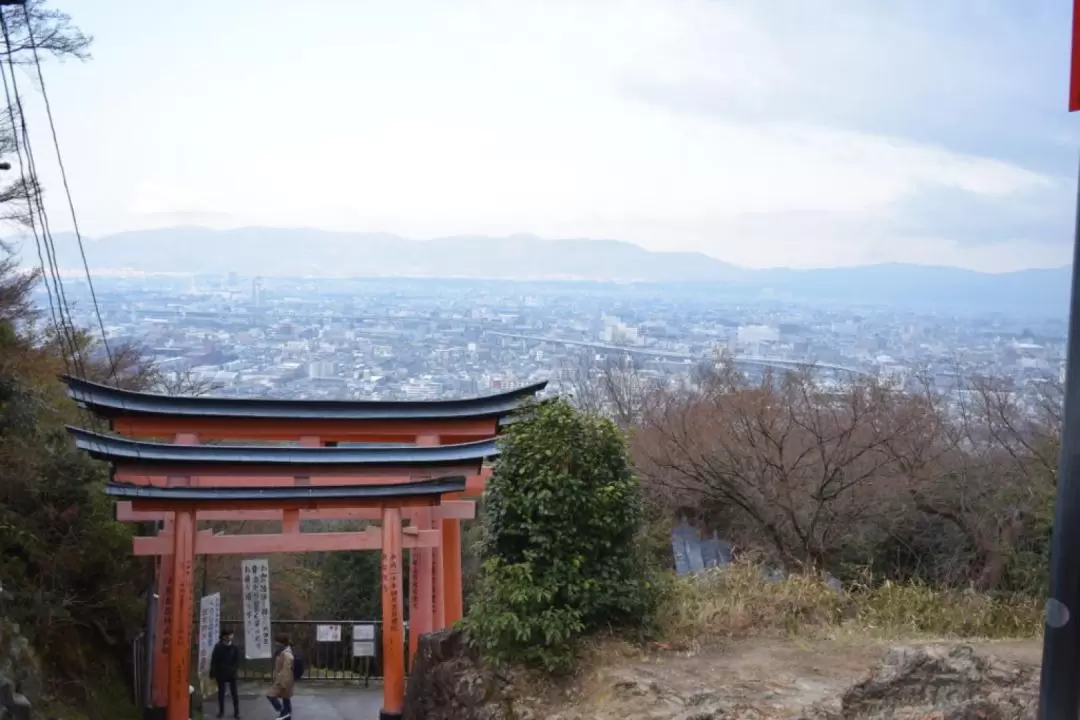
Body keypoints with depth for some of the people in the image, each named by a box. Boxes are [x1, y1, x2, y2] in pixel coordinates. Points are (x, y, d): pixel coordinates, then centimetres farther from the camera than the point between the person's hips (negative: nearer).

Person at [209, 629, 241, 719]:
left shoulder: (235, 647, -2)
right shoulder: (218, 647, -6)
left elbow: (237, 661, 0)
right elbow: (214, 661, -5)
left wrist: (235, 670, -13)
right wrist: (213, 673, -8)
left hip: (232, 674, 0)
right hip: (221, 673, 0)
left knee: (234, 693, 4)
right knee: (221, 693, 10)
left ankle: (236, 712, 9)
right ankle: (221, 711, 23)